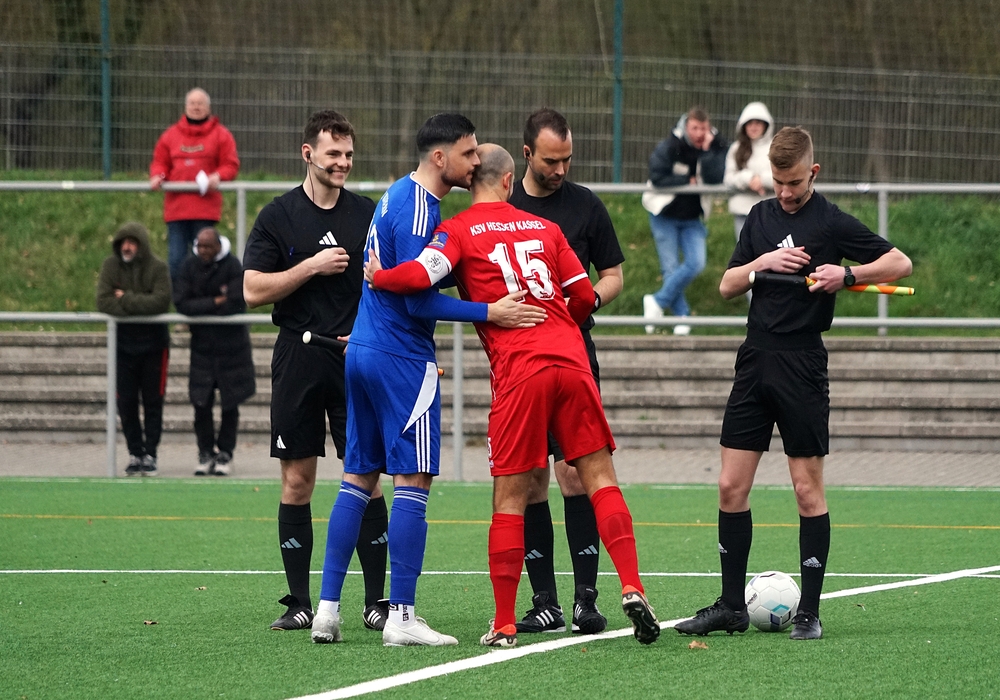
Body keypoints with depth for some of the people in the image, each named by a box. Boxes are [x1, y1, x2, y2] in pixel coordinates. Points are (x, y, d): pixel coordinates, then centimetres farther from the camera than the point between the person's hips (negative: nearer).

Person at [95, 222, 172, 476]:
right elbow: (103, 302, -12)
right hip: (124, 343, 2)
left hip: (153, 343, -2)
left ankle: (150, 454, 7)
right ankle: (135, 453, 11)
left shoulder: (158, 267, -8)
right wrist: (139, 307, -18)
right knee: (126, 403, 2)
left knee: (153, 402, 2)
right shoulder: (111, 265, -2)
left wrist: (127, 300, -18)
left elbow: (161, 301, -22)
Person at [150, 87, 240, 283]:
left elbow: (231, 165, 4)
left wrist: (218, 176, -15)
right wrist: (157, 175, -5)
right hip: (176, 206, 3)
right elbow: (160, 162, 17)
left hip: (205, 208, -3)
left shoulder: (220, 135, 7)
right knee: (176, 260, 0)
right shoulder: (171, 135, 14)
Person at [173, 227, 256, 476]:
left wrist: (199, 310, -11)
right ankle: (205, 453, 10)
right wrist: (215, 303, -20)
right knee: (201, 402, -2)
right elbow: (181, 303, -12)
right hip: (202, 343, 2)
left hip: (230, 342, -2)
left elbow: (236, 304, -21)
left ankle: (225, 453, 13)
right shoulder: (190, 266, -2)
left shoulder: (232, 266, -12)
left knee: (230, 402, 2)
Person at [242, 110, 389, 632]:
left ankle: (376, 600, 2)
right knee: (297, 480, 0)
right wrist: (312, 266, -12)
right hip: (298, 360, -1)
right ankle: (299, 604, 6)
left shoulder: (368, 214, 7)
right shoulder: (279, 217, 2)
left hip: (357, 359, 1)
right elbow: (253, 290, -4)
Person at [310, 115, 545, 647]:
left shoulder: (400, 195, 14)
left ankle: (328, 608, 9)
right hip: (402, 359, -10)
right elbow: (419, 300, -20)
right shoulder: (418, 208, -17)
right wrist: (490, 313, -19)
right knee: (413, 481, -6)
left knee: (358, 479, 10)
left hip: (364, 352, 10)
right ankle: (401, 618, -8)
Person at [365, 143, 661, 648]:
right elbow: (584, 297, 16)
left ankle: (503, 625, 2)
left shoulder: (458, 231, 4)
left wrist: (377, 277, 6)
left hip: (518, 373, -3)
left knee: (509, 498, 1)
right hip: (571, 359, 3)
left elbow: (420, 275, -13)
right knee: (600, 478, 9)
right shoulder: (544, 228, 17)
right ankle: (632, 591, -4)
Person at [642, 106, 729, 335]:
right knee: (670, 268, -5)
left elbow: (715, 179, -23)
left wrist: (707, 150, -28)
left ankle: (658, 301, 1)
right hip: (664, 215, -3)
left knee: (696, 263, -12)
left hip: (692, 219, 3)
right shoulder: (668, 147, -17)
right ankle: (681, 316, 5)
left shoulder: (717, 148, -9)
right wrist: (689, 181, -18)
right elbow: (657, 178, -24)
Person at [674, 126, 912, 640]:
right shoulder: (761, 217, 12)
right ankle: (731, 606, 10)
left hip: (802, 366, -5)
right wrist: (761, 264, -4)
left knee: (808, 489, -3)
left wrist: (847, 274, -19)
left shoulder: (831, 222, -4)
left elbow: (900, 263, -4)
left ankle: (809, 612, 3)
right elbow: (727, 286, 14)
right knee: (731, 486, 3)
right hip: (755, 361, 6)